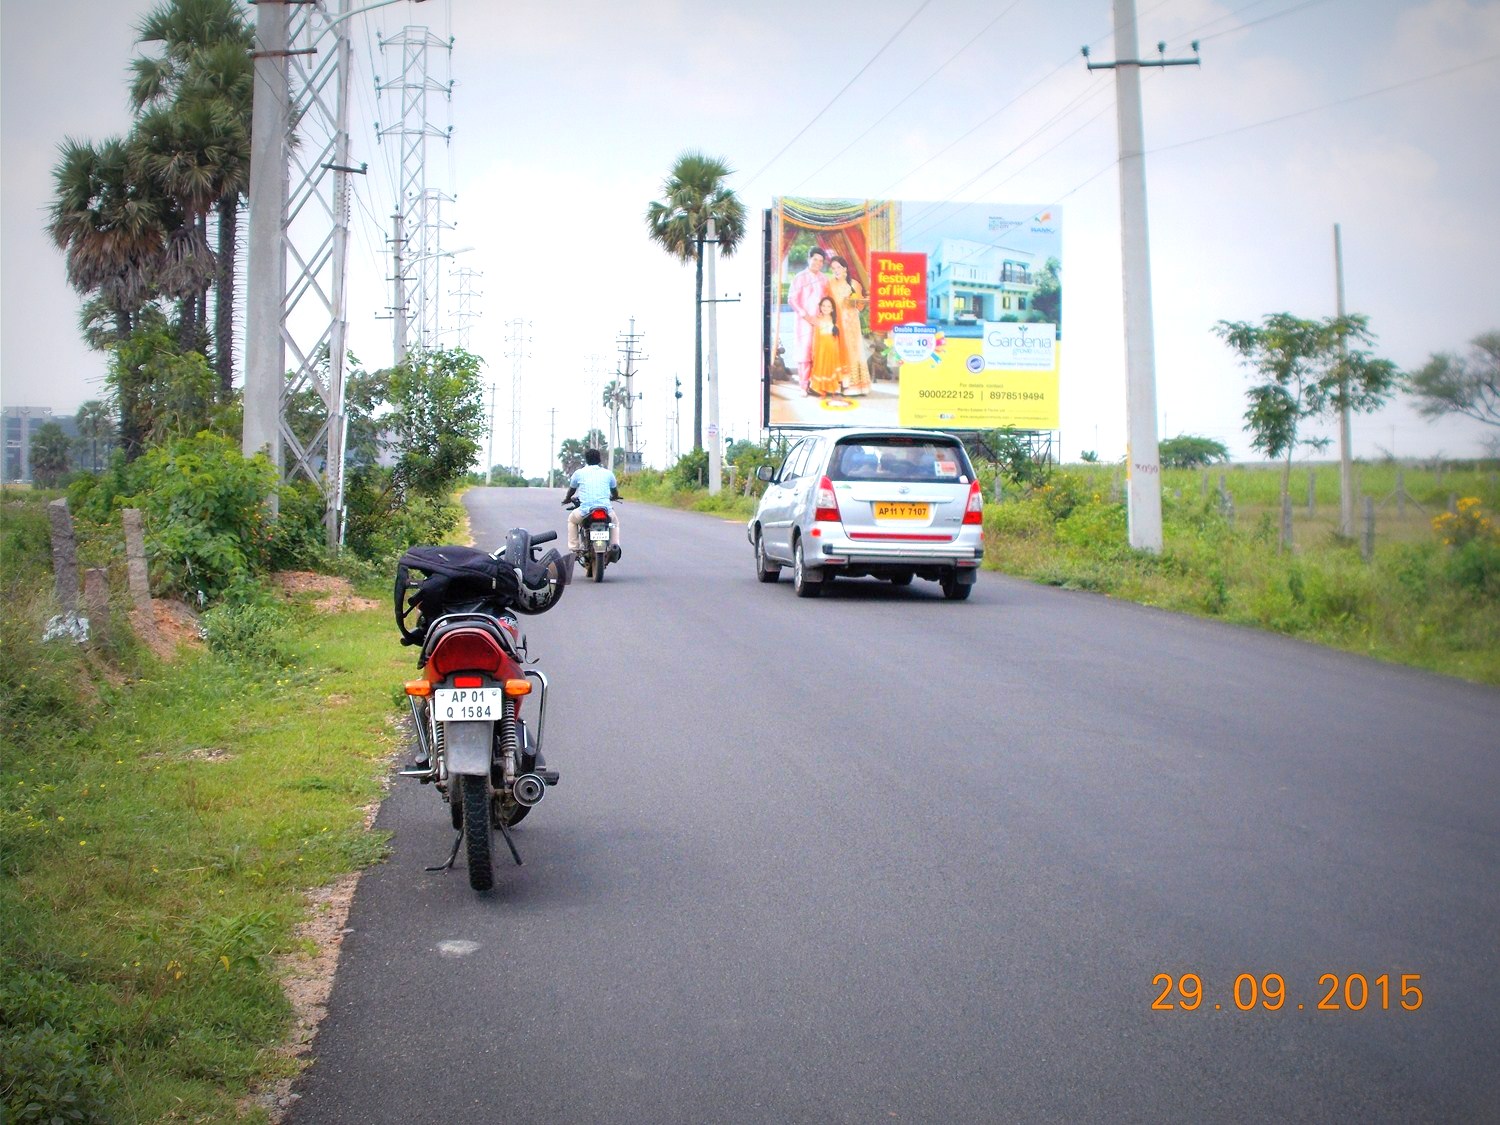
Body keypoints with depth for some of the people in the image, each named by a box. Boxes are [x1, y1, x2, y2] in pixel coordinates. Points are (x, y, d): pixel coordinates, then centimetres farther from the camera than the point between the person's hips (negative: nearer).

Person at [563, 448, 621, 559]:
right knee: (615, 520, 35)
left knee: (572, 519, 32)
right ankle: (614, 546, 10)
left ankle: (574, 549, 19)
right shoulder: (608, 473, 13)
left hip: (585, 511, -1)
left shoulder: (579, 473, 10)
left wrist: (567, 499, 49)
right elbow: (615, 494, 26)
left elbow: (571, 490, 25)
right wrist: (612, 498, 51)